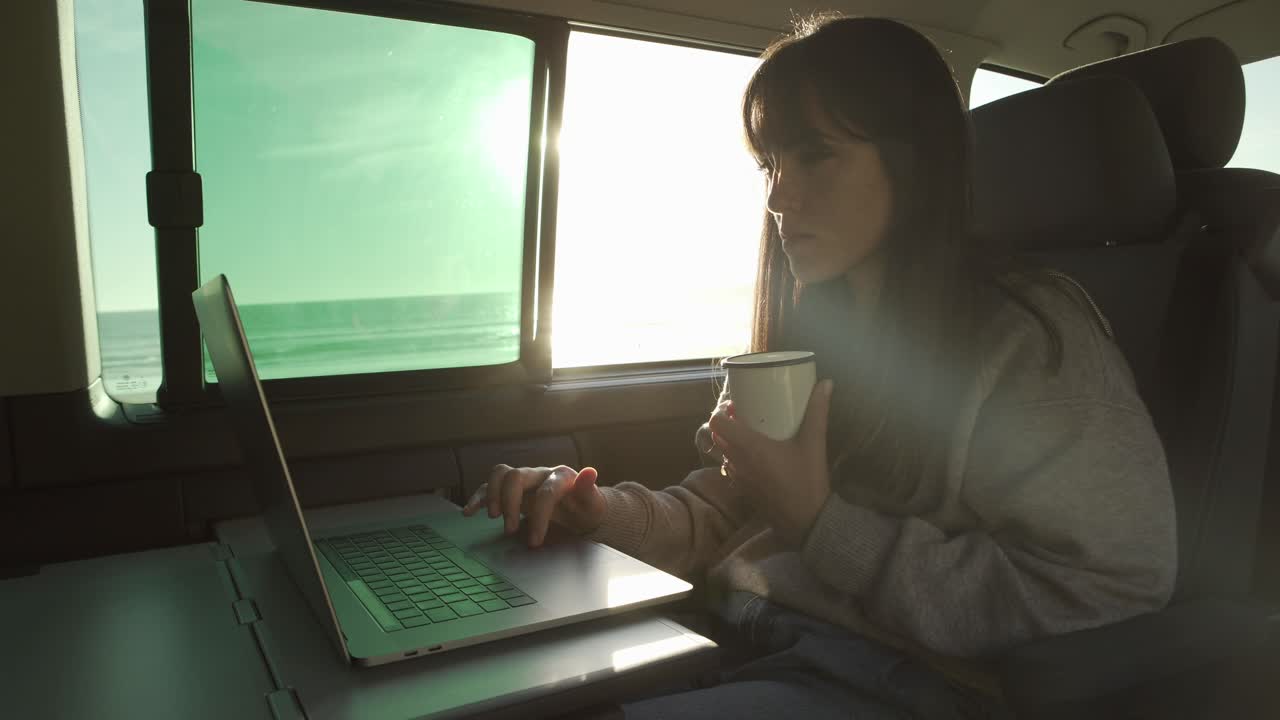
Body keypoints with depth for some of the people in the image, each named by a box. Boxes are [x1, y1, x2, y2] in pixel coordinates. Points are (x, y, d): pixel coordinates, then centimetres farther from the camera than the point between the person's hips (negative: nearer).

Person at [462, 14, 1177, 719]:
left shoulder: (1032, 336, -10)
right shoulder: (814, 325, 11)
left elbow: (1110, 599, -15)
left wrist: (823, 522, -18)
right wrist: (606, 511, -8)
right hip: (733, 641, 6)